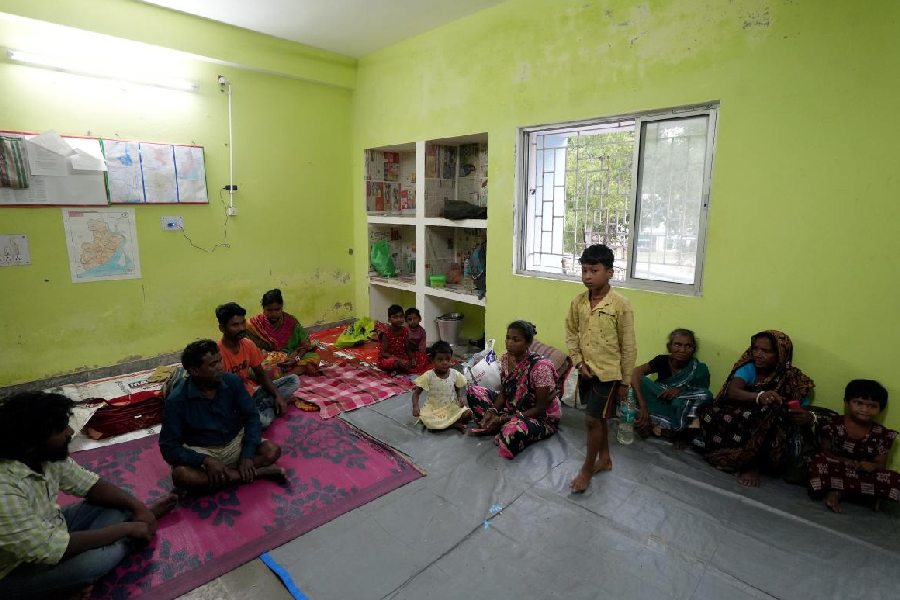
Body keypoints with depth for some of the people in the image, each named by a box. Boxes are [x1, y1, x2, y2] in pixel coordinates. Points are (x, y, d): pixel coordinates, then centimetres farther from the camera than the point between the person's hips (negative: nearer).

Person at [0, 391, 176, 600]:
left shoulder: (45, 455, -13)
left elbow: (89, 485, 0)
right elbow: (52, 550, -35)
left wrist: (137, 505, -14)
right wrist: (128, 528, -26)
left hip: (49, 531, 8)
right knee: (98, 558, -28)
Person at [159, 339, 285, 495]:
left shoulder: (232, 381, -12)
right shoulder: (177, 400, -18)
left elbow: (251, 416, -8)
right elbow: (169, 447, -16)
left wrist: (247, 456, -20)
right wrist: (205, 460, -31)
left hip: (235, 443, 1)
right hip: (201, 452, -1)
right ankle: (257, 472, -26)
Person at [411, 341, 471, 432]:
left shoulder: (455, 374, -6)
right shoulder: (428, 376, -13)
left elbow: (459, 389, 9)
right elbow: (416, 393, -7)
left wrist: (461, 397, -14)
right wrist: (415, 406, -25)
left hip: (452, 407, 2)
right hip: (433, 409, -2)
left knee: (468, 413, -21)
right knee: (425, 420, -32)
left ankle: (444, 423, -14)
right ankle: (454, 424, -18)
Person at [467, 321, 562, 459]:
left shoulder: (540, 367, -29)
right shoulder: (505, 358, -9)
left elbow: (541, 408, -22)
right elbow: (504, 392, 2)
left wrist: (504, 419, -25)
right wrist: (492, 411, -17)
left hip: (542, 418, -6)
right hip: (513, 407, 6)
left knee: (512, 431, -38)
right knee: (474, 391, -4)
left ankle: (505, 426, -5)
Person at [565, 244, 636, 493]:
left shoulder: (620, 304, -16)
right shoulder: (578, 301, -2)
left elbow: (628, 346, -11)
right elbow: (571, 334, 9)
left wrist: (625, 381, -7)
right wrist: (579, 362, -4)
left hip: (608, 372, -5)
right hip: (586, 370, 5)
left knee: (592, 420, -1)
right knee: (598, 418, 19)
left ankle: (586, 470, 18)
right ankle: (605, 458, 39)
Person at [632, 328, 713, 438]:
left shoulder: (699, 370, -9)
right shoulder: (662, 360, -10)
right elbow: (636, 373, -25)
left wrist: (680, 391, -29)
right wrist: (643, 406, -38)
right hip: (658, 404, -1)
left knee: (705, 394, -26)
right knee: (640, 381, -23)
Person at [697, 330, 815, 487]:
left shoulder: (793, 379, -8)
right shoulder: (749, 368, -7)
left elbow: (805, 411, -5)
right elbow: (732, 391, -24)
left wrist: (807, 416, -31)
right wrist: (759, 396, -45)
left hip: (770, 433, 0)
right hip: (741, 419, 0)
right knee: (709, 413, -26)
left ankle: (751, 463, -12)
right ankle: (745, 456, -8)